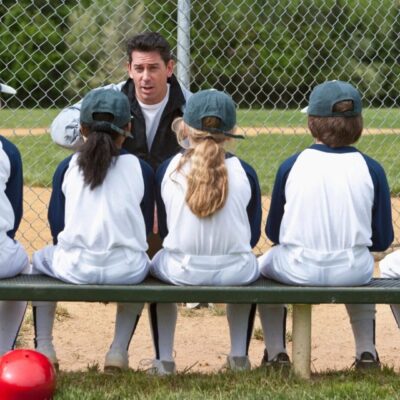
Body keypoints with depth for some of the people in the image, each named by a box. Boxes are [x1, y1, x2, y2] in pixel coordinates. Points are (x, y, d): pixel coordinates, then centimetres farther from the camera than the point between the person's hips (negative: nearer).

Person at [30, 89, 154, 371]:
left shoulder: (67, 168, 2)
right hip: (126, 271, 0)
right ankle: (119, 351, 26)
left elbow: (56, 228, 4)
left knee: (41, 258, 34)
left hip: (74, 269, 0)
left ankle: (43, 347, 27)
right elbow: (146, 230, 6)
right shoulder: (140, 169, 2)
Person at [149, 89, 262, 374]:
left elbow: (164, 230, 8)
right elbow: (253, 236, 5)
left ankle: (164, 361, 34)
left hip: (181, 272, -1)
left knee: (157, 263, 33)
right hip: (235, 273, 1)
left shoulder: (168, 169, -1)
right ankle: (239, 357, 39)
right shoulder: (244, 172, -1)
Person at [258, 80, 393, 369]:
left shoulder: (291, 166, -6)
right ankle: (366, 353, 34)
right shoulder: (371, 169, -6)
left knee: (266, 263, 33)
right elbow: (382, 240, 0)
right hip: (352, 274, 1)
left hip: (298, 270, -1)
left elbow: (273, 232, 3)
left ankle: (276, 354, 32)